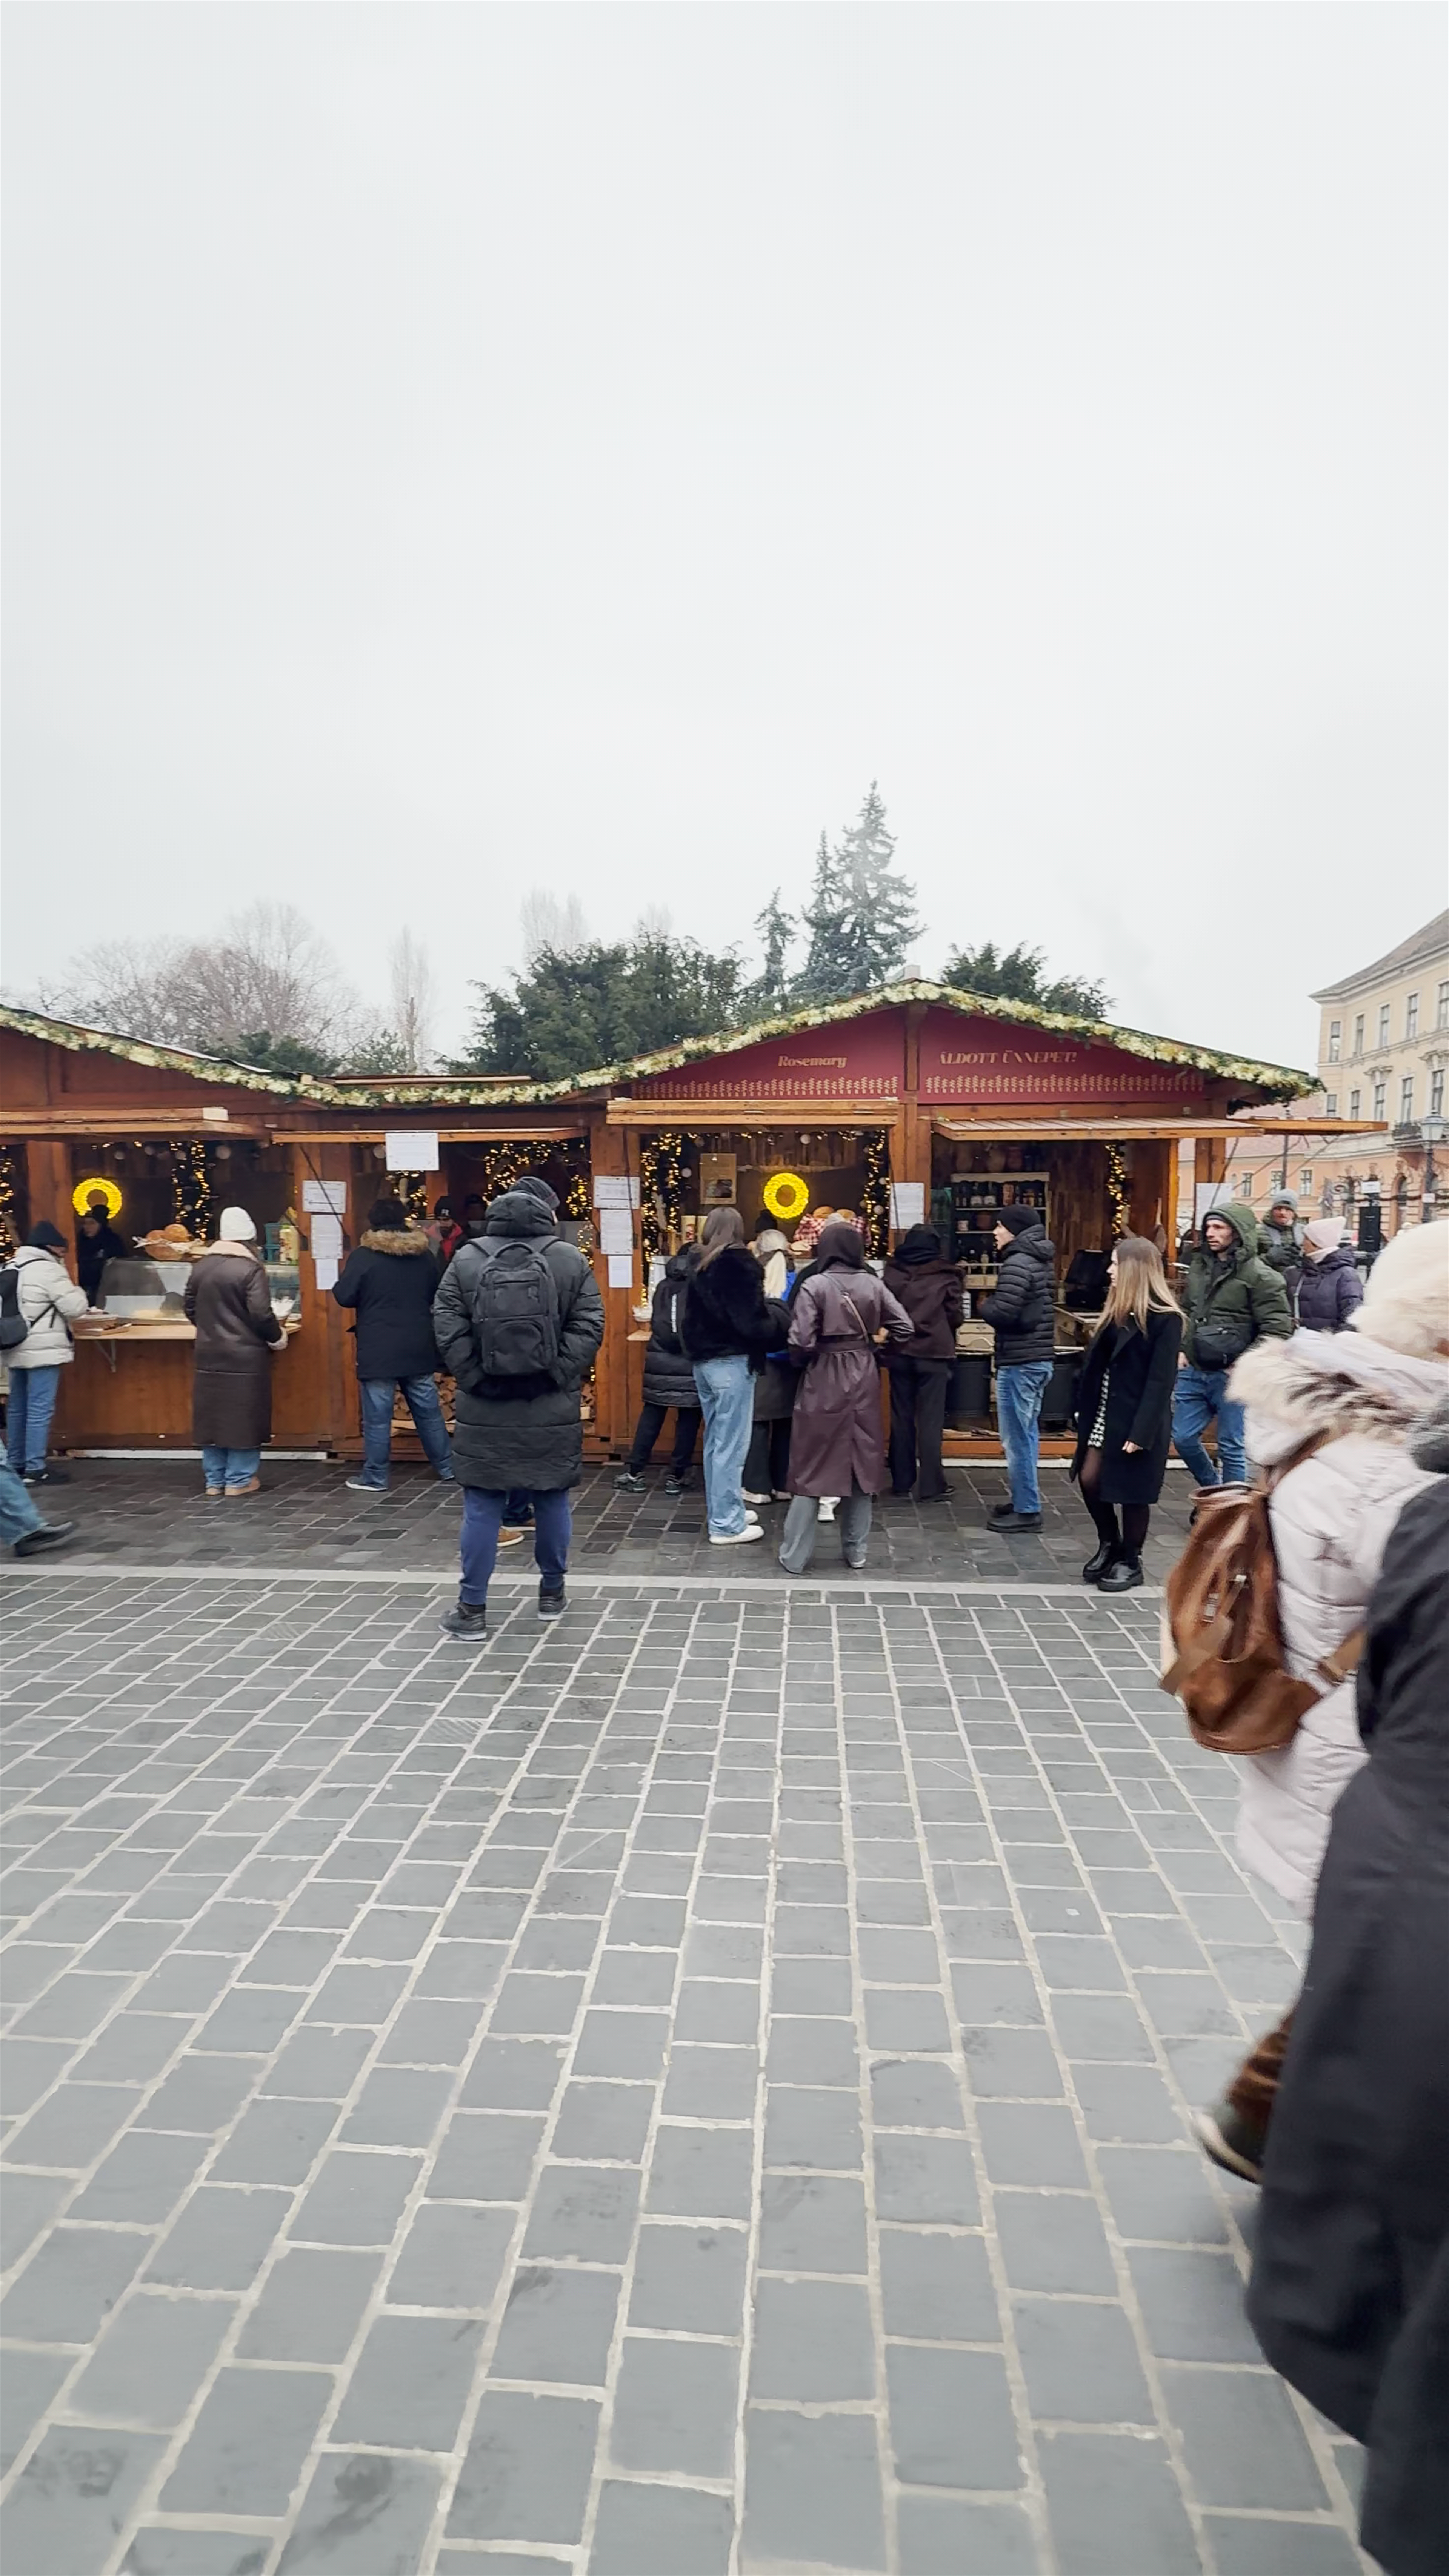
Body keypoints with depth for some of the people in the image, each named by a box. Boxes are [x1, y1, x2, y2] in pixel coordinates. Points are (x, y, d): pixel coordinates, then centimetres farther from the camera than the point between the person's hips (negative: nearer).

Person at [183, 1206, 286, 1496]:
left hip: (209, 1354, 6)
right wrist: (277, 1337, 0)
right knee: (243, 1416, 3)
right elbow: (261, 1315, -17)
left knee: (213, 1415, 12)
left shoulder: (201, 1265, 6)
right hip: (245, 1355, -6)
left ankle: (214, 1480, 19)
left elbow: (191, 1309, 14)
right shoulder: (251, 1268, -13)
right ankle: (239, 1480, 9)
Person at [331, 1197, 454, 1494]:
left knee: (377, 1416, 2)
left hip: (378, 1350, -4)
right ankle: (447, 1469, 19)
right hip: (419, 1348, 5)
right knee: (429, 1410, 12)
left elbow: (344, 1297, -6)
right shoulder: (426, 1255, 7)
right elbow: (440, 1296, 18)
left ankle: (375, 1478, 8)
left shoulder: (363, 1256, -9)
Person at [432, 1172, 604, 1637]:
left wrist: (472, 1378, -1)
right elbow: (588, 1328, -7)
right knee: (552, 1501, 14)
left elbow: (448, 1327, -4)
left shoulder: (466, 1259, 1)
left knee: (482, 1507, 6)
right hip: (551, 1410, 0)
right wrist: (560, 1378, -2)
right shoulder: (572, 1261, -1)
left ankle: (472, 1609, 10)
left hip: (484, 1408, 0)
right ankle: (552, 1592, 27)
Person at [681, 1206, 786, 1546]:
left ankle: (721, 1511, 27)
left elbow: (692, 1318, 11)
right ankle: (727, 1525, 3)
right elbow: (752, 1320, -16)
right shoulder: (738, 1263, -11)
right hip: (731, 1361, -8)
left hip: (703, 1361, 8)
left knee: (715, 1441, 16)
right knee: (731, 1445, -2)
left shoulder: (699, 1266, 10)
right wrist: (779, 1316, 0)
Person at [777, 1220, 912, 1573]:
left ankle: (794, 1556, 8)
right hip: (863, 1379, 3)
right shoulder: (873, 1284, -1)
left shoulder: (814, 1285, -12)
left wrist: (801, 1362, 4)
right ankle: (856, 1550, 21)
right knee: (861, 1461, 13)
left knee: (812, 1467, 4)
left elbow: (801, 1341, -17)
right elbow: (905, 1328, 0)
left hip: (824, 1380, -3)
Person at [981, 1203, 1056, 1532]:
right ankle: (1025, 1500, 25)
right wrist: (994, 1305, 7)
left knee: (1016, 1438, -4)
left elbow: (1002, 1314, -24)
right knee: (1026, 1434, 17)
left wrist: (985, 1305, -4)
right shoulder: (1041, 1261, 15)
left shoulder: (1017, 1264, -16)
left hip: (1019, 1362, -10)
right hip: (1039, 1359, 10)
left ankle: (1027, 1510, 1)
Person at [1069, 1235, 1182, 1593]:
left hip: (1138, 1419, -7)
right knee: (1090, 1479, 5)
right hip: (1105, 1413, 7)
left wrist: (1141, 1432, -21)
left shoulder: (1165, 1318, -13)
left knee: (1132, 1492, 4)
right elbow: (1098, 1362, 8)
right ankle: (1109, 1545, 27)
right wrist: (1086, 1413, 4)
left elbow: (1161, 1381, -17)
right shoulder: (1118, 1309, 10)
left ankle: (1130, 1562, 22)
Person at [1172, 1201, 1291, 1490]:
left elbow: (1277, 1329, -13)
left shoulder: (1259, 1276, -10)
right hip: (1193, 1371, 6)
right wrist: (1182, 1349, 11)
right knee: (1183, 1438, 11)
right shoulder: (1199, 1266, 10)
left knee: (1231, 1448, 3)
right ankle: (1212, 1491, 34)